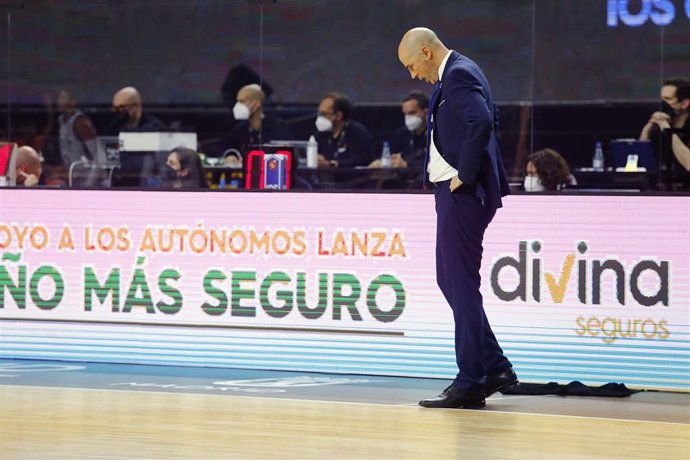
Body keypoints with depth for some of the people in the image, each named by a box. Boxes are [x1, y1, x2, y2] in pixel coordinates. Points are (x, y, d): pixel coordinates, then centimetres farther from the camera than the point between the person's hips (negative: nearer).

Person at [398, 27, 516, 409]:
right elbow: (487, 118, 29)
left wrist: (465, 173, -21)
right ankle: (493, 367, 17)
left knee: (461, 286, -7)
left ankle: (470, 384, -3)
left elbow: (481, 122, -30)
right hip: (456, 192, 11)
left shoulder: (457, 76, -15)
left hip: (462, 193, -11)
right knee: (450, 281, 14)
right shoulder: (458, 72, 16)